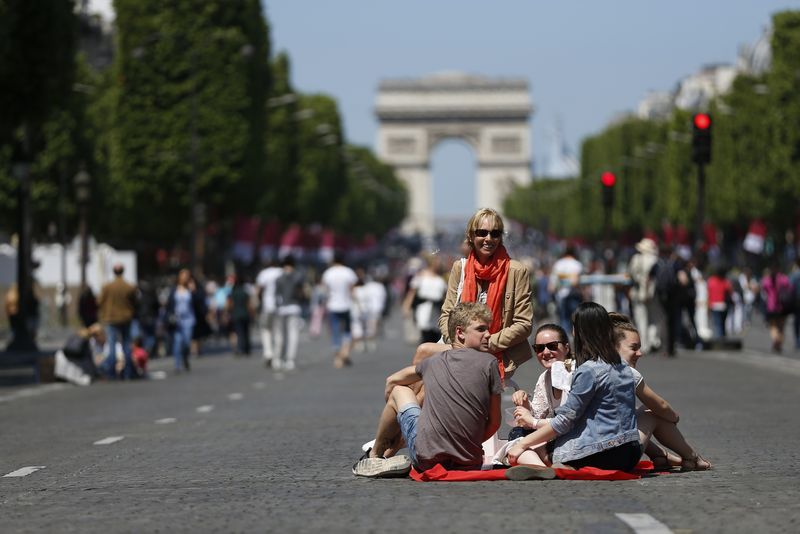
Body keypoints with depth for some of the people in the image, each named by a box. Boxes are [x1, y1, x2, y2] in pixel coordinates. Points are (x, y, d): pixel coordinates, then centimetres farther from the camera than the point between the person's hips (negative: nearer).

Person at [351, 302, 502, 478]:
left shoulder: (434, 361, 11)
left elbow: (392, 381, 27)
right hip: (469, 463, -1)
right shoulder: (489, 362, 2)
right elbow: (494, 422, 3)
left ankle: (374, 455, 36)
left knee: (399, 391, 25)